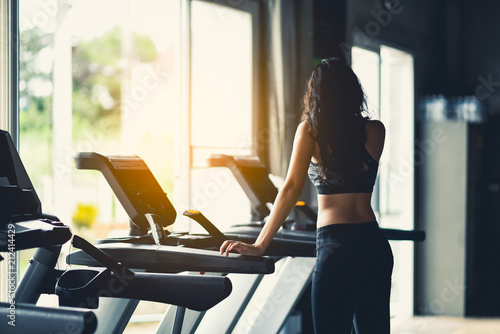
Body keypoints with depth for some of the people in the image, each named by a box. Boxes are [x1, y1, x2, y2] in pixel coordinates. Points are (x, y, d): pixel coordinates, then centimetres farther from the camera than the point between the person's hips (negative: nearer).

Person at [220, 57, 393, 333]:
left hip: (336, 244, -4)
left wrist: (259, 246, -8)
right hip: (374, 243, 4)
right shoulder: (375, 131, 7)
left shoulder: (310, 130, -1)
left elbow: (291, 189, -8)